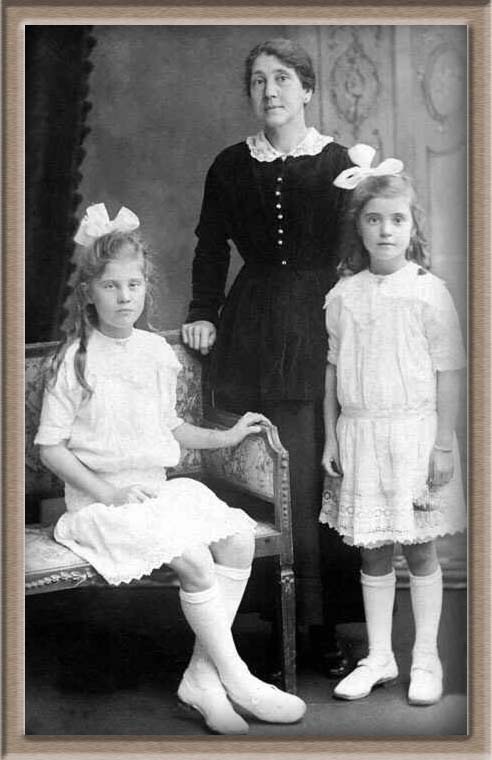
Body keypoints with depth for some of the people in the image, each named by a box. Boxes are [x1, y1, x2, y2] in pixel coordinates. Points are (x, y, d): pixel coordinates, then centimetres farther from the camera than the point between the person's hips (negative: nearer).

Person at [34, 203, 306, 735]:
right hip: (102, 501, -6)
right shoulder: (77, 361, -7)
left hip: (158, 488, 6)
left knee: (238, 538, -16)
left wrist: (224, 437, 16)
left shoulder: (156, 351, 11)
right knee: (193, 560, -26)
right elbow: (50, 446, -7)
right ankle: (236, 680, -9)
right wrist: (105, 491, -16)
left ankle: (202, 677, -9)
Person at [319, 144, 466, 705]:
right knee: (371, 551, 10)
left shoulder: (429, 293, -6)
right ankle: (379, 656, 24)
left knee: (419, 551, 7)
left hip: (414, 432, -3)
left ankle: (426, 658, 21)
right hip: (359, 434, 3)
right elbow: (333, 371, 8)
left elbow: (447, 375, -6)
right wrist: (331, 439, 6)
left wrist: (443, 446, -8)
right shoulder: (342, 296, 3)